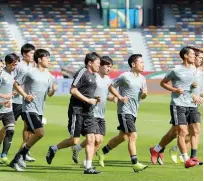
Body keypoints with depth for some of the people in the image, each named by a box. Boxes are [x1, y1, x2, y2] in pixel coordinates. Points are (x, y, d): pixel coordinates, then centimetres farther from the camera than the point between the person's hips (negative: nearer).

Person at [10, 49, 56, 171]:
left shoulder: (48, 75, 11)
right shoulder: (31, 73, -9)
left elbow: (49, 94, 17)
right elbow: (16, 84, -3)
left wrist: (53, 90, -6)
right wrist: (25, 95, -13)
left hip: (39, 110, 8)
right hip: (29, 109, -8)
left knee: (35, 135, 8)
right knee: (40, 133, -20)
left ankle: (17, 161, 19)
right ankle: (21, 156, -6)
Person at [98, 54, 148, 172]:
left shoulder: (142, 78, 12)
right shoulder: (125, 77, -11)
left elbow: (143, 97, 20)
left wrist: (144, 94, -1)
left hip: (133, 112, 8)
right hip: (125, 111, -8)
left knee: (122, 137, 15)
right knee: (133, 136, -13)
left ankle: (103, 153, 30)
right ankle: (135, 164, -12)